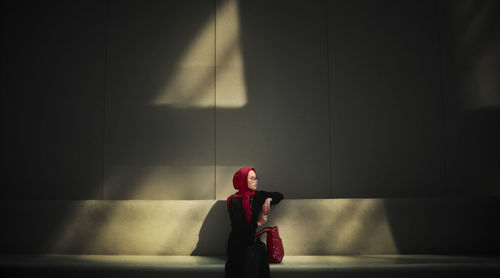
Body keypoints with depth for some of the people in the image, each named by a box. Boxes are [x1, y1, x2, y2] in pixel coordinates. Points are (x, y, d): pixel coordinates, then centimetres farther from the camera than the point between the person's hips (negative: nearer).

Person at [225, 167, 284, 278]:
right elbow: (237, 227, -9)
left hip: (254, 240, 4)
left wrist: (268, 200, 2)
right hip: (239, 243, -4)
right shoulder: (235, 201, -4)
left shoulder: (258, 195, 10)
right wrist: (257, 223, -13)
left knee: (262, 249, -23)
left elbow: (279, 195, 22)